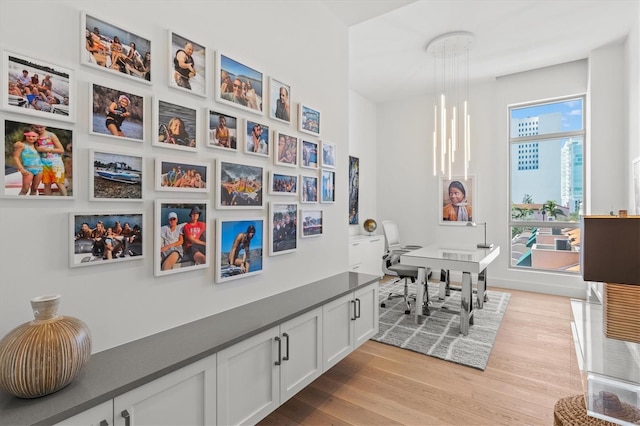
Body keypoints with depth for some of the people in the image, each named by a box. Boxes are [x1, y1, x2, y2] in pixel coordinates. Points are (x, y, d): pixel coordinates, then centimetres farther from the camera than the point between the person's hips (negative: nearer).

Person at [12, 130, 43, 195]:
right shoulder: (21, 145, -2)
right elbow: (16, 157, -6)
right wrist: (21, 169, -13)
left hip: (39, 169, 5)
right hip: (28, 169, -5)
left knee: (34, 189, 10)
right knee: (25, 189, -9)